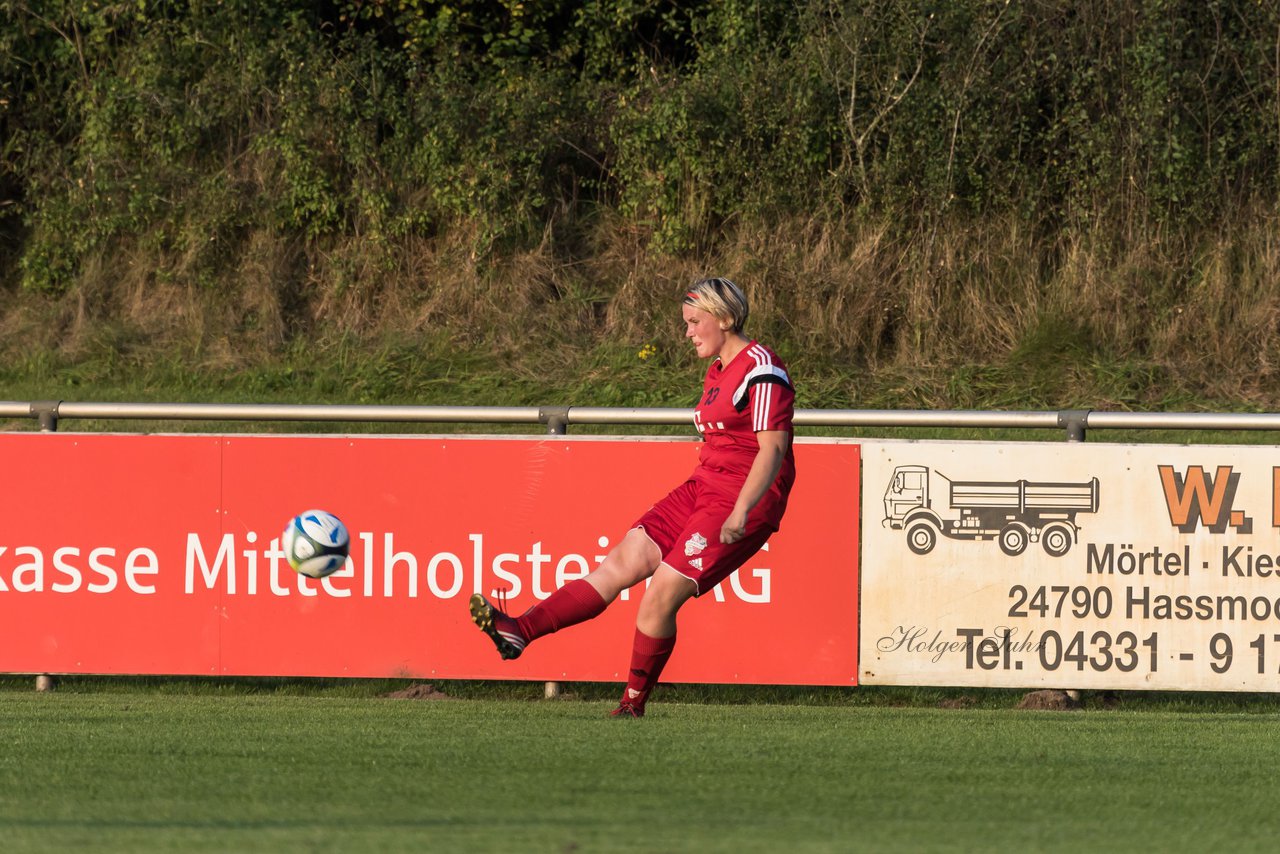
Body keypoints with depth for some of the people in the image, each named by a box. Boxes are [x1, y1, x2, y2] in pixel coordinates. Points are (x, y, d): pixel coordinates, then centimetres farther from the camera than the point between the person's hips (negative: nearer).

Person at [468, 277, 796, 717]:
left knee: (662, 592, -14)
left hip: (743, 501, -9)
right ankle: (519, 632, -10)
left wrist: (739, 514, -26)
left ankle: (634, 701, 0)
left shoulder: (762, 371, -13)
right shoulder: (718, 371, 17)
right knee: (618, 564, -2)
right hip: (701, 489, 9)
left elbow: (773, 449, -19)